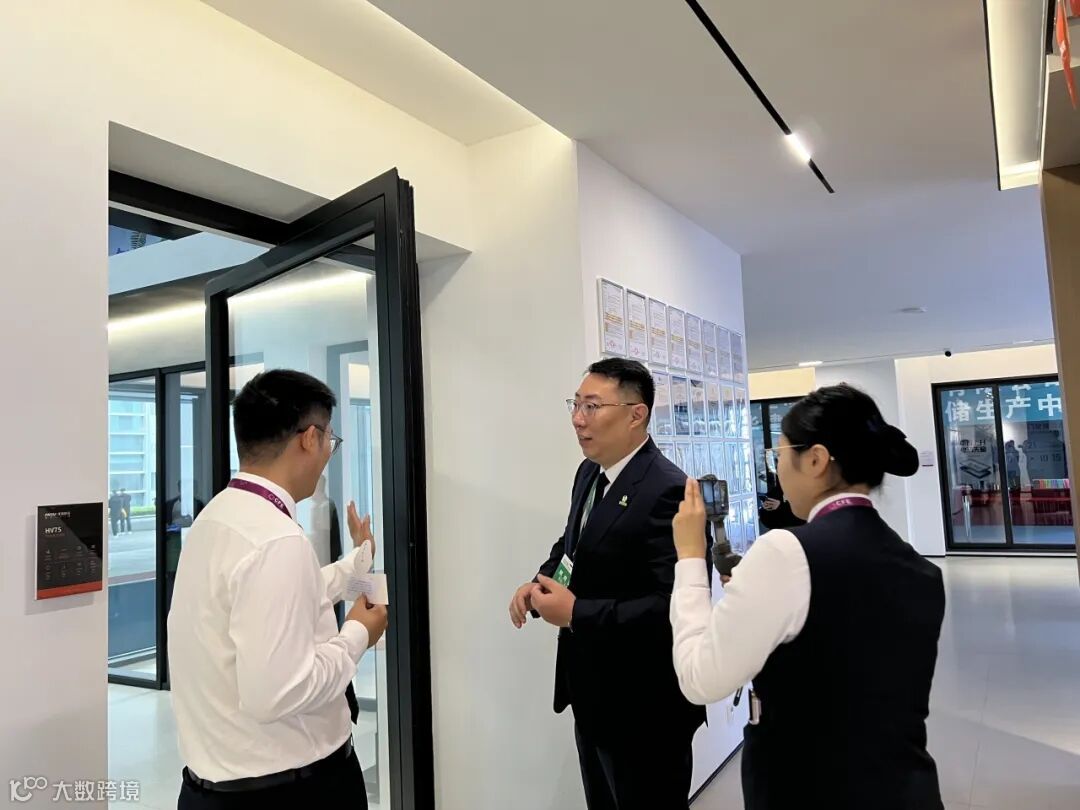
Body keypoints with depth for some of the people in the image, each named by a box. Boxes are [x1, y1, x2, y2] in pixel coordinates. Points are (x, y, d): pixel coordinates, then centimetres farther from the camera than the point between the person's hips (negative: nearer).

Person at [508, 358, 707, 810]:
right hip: (592, 691, 9)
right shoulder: (589, 474, 3)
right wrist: (539, 583, -3)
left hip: (642, 704, -8)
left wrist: (574, 613, -26)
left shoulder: (669, 492, -26)